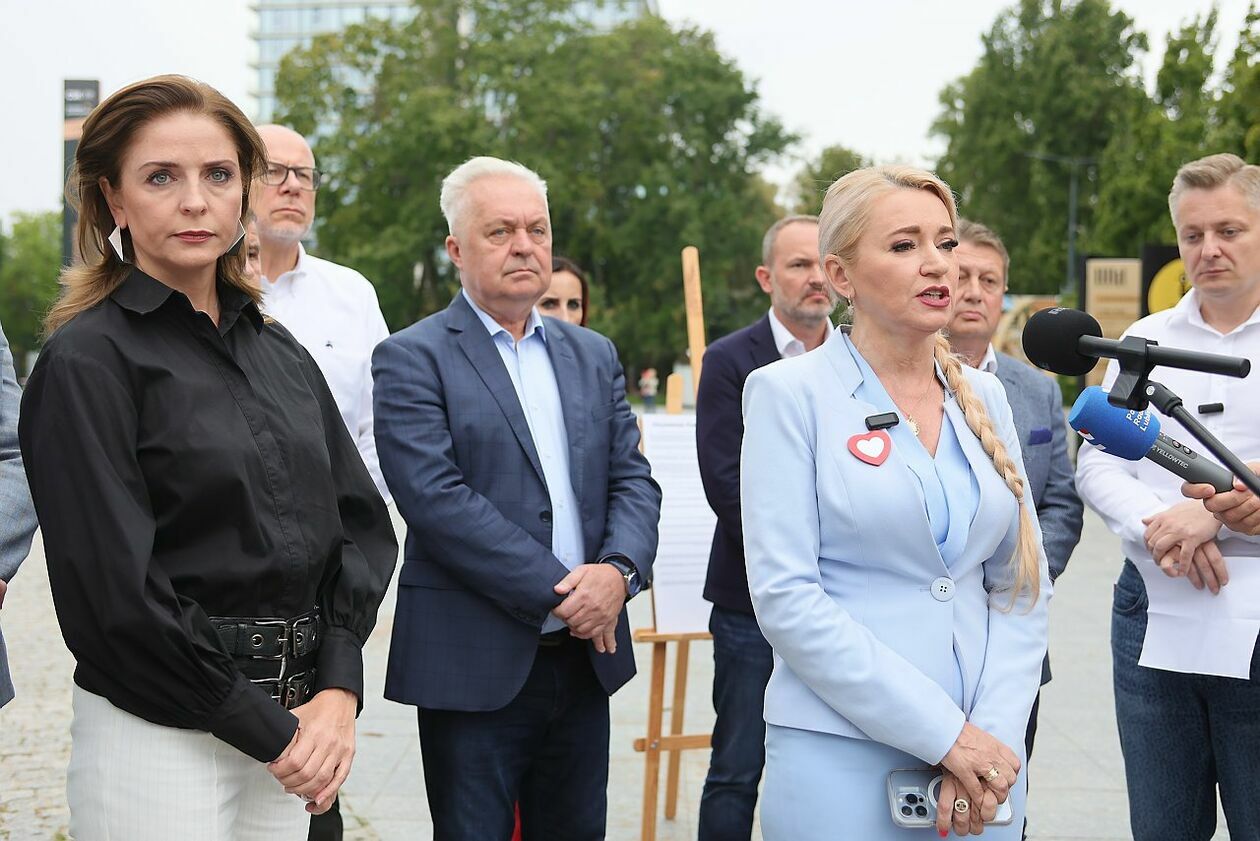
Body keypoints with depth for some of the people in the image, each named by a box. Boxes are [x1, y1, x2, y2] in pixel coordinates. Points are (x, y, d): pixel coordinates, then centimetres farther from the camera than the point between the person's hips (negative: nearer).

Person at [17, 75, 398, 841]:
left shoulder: (282, 354, 10)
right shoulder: (87, 361, -9)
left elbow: (361, 522, 7)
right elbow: (114, 585, -14)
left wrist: (337, 692, -6)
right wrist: (268, 731, -12)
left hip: (291, 732, 5)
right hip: (157, 736, -5)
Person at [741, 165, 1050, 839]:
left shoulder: (983, 397, 9)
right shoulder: (791, 393, -5)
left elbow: (1023, 586, 8)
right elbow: (785, 597, -13)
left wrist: (994, 732, -8)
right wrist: (944, 734, -15)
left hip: (985, 751, 4)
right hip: (844, 755, -4)